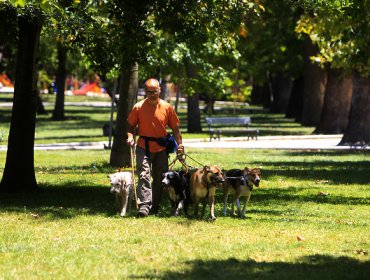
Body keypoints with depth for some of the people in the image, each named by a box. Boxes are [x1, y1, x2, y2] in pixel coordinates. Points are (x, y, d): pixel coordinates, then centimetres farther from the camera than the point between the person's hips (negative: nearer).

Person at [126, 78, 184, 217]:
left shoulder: (167, 107, 0)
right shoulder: (138, 107, -2)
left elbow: (175, 128, 5)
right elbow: (131, 125, 7)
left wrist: (179, 144, -3)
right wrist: (130, 136, -13)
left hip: (161, 149, 2)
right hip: (143, 148, -2)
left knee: (159, 179, 9)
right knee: (144, 175, -16)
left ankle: (155, 206, 22)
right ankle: (144, 206, -23)